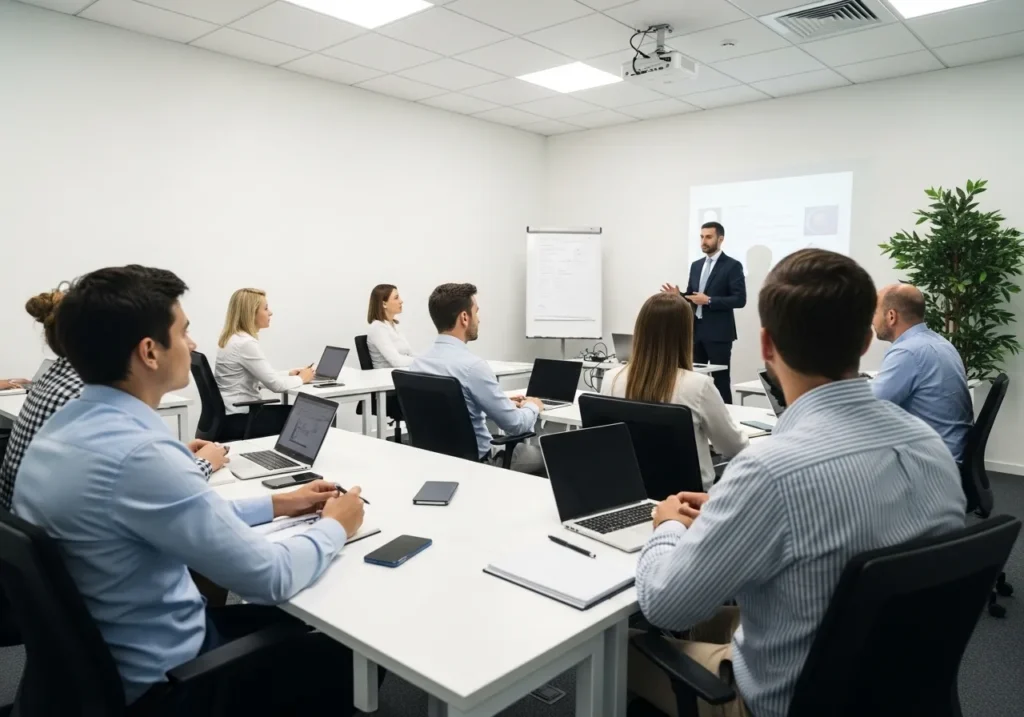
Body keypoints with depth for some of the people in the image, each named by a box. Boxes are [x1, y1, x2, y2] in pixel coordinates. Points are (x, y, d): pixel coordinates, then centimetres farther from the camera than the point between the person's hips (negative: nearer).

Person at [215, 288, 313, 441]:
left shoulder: (235, 338, 10)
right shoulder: (245, 343, -21)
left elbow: (262, 376, 19)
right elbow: (275, 384, -19)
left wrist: (288, 374, 9)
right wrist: (301, 378, -2)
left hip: (234, 414, 9)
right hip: (239, 419, -9)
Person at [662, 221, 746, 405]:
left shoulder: (732, 266, -6)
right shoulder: (696, 265, 14)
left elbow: (740, 299, -12)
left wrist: (709, 300, -19)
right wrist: (678, 296, -3)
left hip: (718, 333, -6)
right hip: (696, 331, 6)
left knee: (720, 379, 0)